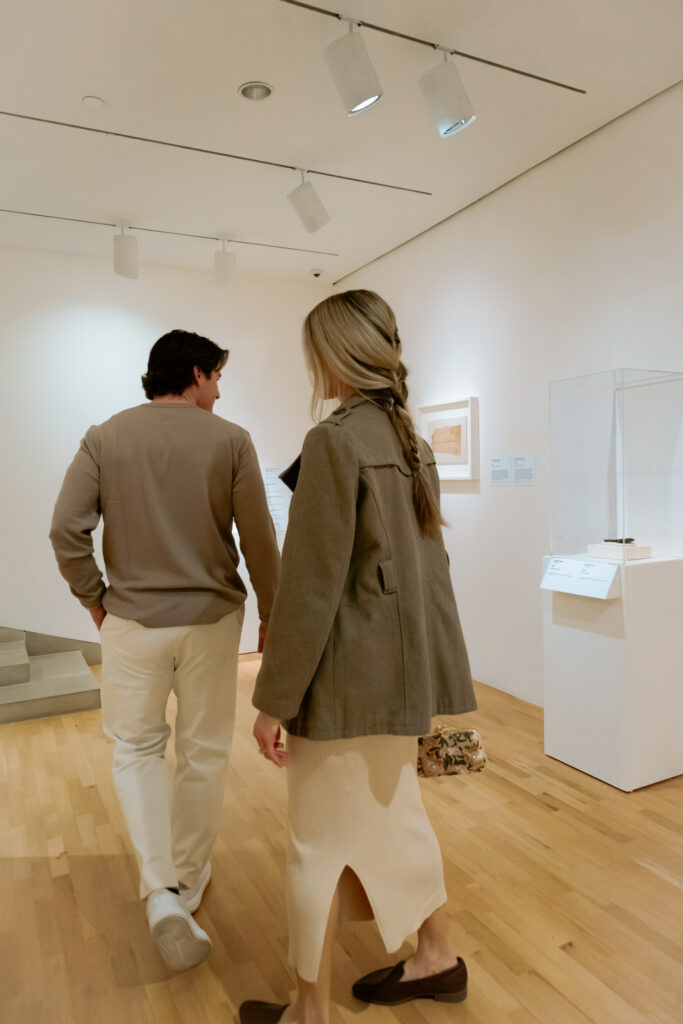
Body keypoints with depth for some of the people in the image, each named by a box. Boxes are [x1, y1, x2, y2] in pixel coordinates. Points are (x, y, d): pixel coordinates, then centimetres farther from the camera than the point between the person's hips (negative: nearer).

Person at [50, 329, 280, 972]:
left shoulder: (104, 438, -2)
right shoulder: (229, 440, -7)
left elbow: (67, 530, -6)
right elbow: (259, 540, -7)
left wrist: (93, 598, 9)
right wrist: (271, 614, 6)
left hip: (132, 619, 1)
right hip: (211, 619, -1)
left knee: (136, 748, 19)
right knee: (203, 753, 17)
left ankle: (161, 891, 7)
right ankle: (188, 882, 35)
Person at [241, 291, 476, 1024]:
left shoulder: (335, 440, -18)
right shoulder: (411, 441, 8)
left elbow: (313, 585, -19)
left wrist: (275, 699, -12)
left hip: (350, 674, -8)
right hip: (405, 668, 8)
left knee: (320, 839, 10)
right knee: (394, 813, 24)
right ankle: (437, 956, 41)